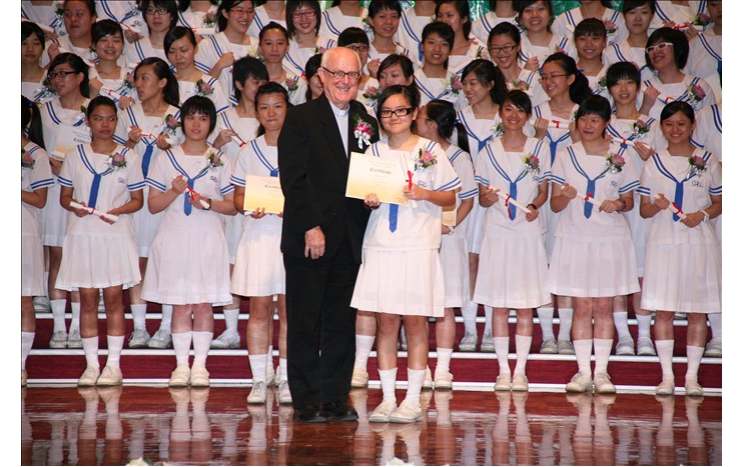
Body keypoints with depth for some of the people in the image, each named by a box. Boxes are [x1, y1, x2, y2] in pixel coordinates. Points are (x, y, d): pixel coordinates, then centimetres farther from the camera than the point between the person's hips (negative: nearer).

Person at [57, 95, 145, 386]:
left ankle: (113, 364, 4)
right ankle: (91, 364, 8)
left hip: (116, 234, -1)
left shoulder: (128, 157, 5)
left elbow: (137, 200, 6)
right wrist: (74, 206, -12)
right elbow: (64, 196, 11)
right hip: (82, 234, 1)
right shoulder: (75, 156, 8)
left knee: (113, 296, -2)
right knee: (87, 297, 1)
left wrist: (117, 211, -13)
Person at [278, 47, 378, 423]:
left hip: (349, 239, 4)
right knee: (304, 322, 1)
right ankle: (306, 401, 8)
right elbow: (293, 178, -9)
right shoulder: (301, 118, -2)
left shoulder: (366, 123, 13)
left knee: (342, 322, 7)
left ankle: (336, 399, 14)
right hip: (308, 237, -4)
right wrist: (311, 228, -16)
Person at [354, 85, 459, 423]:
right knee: (386, 321, 3)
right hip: (381, 245, 2)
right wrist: (370, 202, -8)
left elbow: (450, 197, 5)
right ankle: (387, 398, 9)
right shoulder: (374, 152, 10)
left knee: (415, 321, -1)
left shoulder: (430, 151, 3)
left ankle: (413, 399, 6)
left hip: (419, 246, -2)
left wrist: (424, 194, -13)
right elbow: (365, 194, 13)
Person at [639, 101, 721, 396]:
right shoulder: (653, 164, 7)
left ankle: (692, 375, 8)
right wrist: (656, 206, -13)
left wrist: (703, 214, -10)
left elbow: (720, 203, 9)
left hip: (699, 242, 0)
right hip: (664, 242, 0)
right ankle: (667, 375, 6)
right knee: (663, 310, -2)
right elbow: (644, 209, 9)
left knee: (698, 311, 1)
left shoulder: (708, 161, 6)